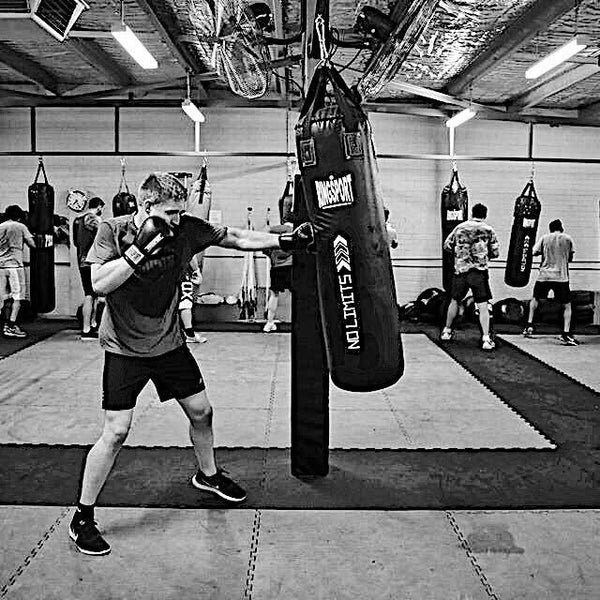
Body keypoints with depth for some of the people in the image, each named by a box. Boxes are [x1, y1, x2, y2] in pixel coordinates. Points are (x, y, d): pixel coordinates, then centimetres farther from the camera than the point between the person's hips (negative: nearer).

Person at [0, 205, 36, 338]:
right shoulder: (21, 226, 0)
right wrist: (23, 240, 15)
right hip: (15, 264, -5)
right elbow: (32, 244, -3)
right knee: (17, 296, -3)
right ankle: (11, 327, -11)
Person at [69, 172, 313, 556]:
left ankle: (208, 475, 43)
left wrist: (286, 240, -11)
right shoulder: (113, 231, -16)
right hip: (125, 350, -4)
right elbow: (99, 284, -27)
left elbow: (237, 239, -3)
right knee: (117, 432, -8)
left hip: (170, 344, 4)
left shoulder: (186, 229, -9)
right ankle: (82, 518, 10)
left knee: (201, 412, 14)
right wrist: (141, 248, -33)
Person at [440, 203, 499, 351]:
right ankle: (486, 339, -8)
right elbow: (495, 253, 3)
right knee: (483, 306, -2)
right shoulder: (489, 230, 1)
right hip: (479, 272, -2)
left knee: (454, 301, 19)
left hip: (460, 270, 3)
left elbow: (446, 245, 8)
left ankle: (447, 331, 30)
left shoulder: (459, 227, 5)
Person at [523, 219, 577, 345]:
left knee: (535, 298, 24)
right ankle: (566, 334, -6)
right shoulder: (568, 239, 5)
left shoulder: (544, 238, 4)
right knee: (567, 305, 4)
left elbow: (534, 252, 3)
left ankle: (529, 325, 21)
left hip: (544, 275, 2)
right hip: (561, 276, -1)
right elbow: (570, 258, 11)